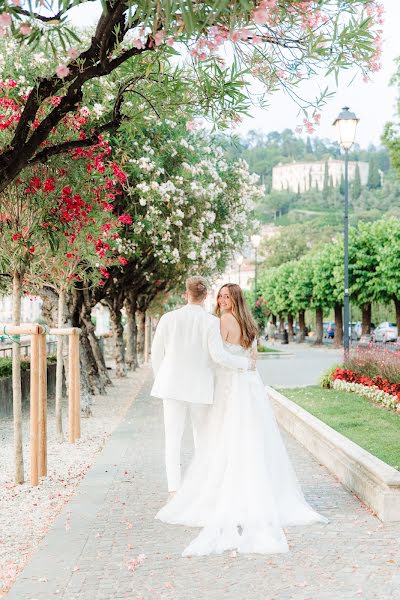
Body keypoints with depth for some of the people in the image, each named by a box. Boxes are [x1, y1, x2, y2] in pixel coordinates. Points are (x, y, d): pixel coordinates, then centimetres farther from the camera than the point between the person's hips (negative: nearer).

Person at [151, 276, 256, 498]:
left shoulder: (168, 318, -4)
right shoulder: (212, 322, -10)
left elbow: (157, 353, 2)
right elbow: (218, 355, -18)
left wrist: (161, 380, 17)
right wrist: (246, 363, -4)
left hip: (173, 385, 1)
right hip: (201, 388, 0)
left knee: (173, 438, 2)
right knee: (203, 438, 15)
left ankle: (175, 489, -5)